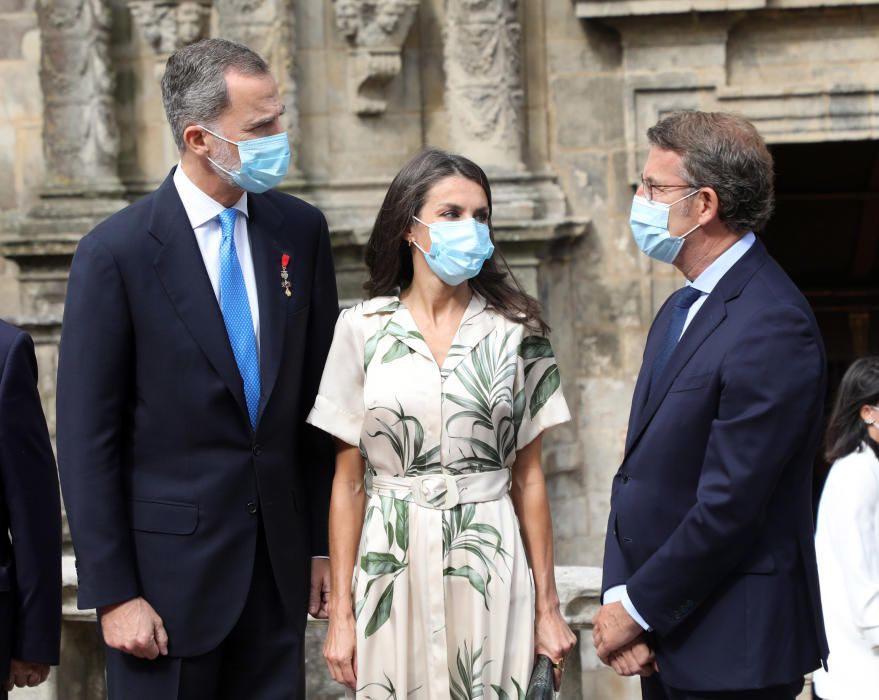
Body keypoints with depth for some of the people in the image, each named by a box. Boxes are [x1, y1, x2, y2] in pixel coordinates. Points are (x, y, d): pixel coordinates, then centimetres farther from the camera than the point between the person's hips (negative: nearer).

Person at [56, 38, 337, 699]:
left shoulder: (301, 231, 4)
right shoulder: (117, 252, -10)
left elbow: (320, 398, 11)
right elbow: (87, 439, -9)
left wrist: (325, 542, 9)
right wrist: (113, 594, -11)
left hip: (280, 563, 4)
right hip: (171, 567, -4)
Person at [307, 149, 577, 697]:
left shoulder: (515, 332, 3)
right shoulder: (363, 329, 1)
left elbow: (528, 477, 5)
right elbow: (348, 483, 3)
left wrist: (547, 606, 2)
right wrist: (341, 612, -1)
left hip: (489, 567, 0)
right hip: (393, 568, 0)